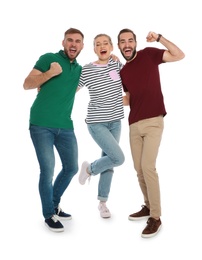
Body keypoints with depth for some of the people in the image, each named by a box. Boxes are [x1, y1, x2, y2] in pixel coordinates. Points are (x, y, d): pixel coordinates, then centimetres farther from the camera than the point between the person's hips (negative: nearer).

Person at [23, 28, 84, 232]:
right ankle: (49, 215, 14)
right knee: (47, 170, -6)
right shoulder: (48, 58, -2)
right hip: (41, 125, -6)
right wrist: (50, 73, -18)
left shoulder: (80, 70, 14)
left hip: (65, 126, 6)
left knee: (71, 168, 12)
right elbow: (26, 85, -7)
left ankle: (54, 205, 33)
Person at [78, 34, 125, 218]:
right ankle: (89, 168, 16)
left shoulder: (116, 64, 3)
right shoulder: (86, 70, -8)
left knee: (108, 161, 11)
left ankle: (102, 202, 26)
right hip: (96, 123, -5)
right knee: (118, 158, -15)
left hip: (115, 122, 5)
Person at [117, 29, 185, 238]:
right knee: (139, 169, 10)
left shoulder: (148, 54, 0)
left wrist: (159, 38, -15)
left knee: (147, 167, -14)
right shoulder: (123, 72, 13)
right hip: (134, 124, 6)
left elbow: (179, 55, -7)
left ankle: (156, 217, -4)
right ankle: (148, 206, 28)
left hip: (153, 121, -6)